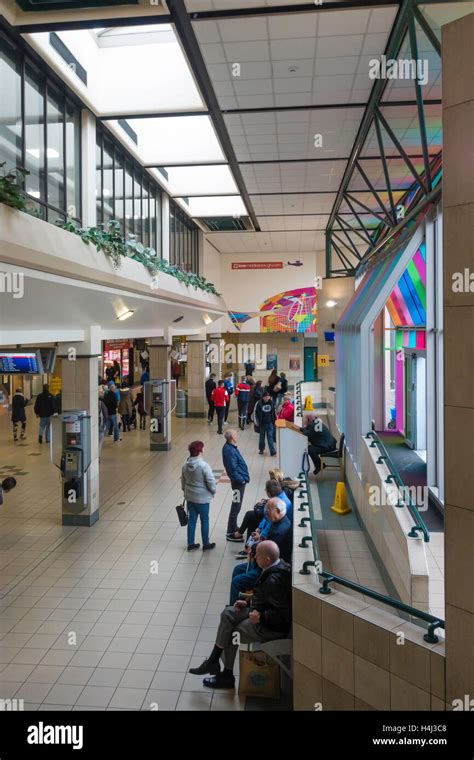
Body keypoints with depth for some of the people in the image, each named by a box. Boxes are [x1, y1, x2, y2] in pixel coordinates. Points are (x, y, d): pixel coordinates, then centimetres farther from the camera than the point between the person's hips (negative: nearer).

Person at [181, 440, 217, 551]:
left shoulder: (185, 465, -3)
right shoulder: (204, 465, -23)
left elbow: (183, 481, 9)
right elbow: (211, 482, -20)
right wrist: (214, 490, -1)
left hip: (189, 497, 6)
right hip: (202, 498, -6)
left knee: (192, 519, 16)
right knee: (204, 520, 11)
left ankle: (190, 544, 24)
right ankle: (206, 544, 23)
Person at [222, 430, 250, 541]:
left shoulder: (231, 447, 8)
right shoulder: (229, 450, -23)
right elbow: (232, 468, -25)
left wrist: (244, 477, 15)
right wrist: (241, 479, -17)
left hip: (240, 480, 10)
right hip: (238, 482, -10)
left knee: (236, 506, 21)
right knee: (236, 507, -3)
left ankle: (234, 528, 35)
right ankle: (231, 533, 5)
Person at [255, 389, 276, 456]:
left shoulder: (271, 403, -2)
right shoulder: (260, 404, -8)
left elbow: (273, 413, 9)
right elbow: (257, 413, -2)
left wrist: (274, 420, 9)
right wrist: (258, 421, -7)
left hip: (270, 423, 1)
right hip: (263, 423, -1)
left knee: (270, 436, -3)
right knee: (262, 436, 13)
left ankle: (272, 451, -4)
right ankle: (261, 449, 30)